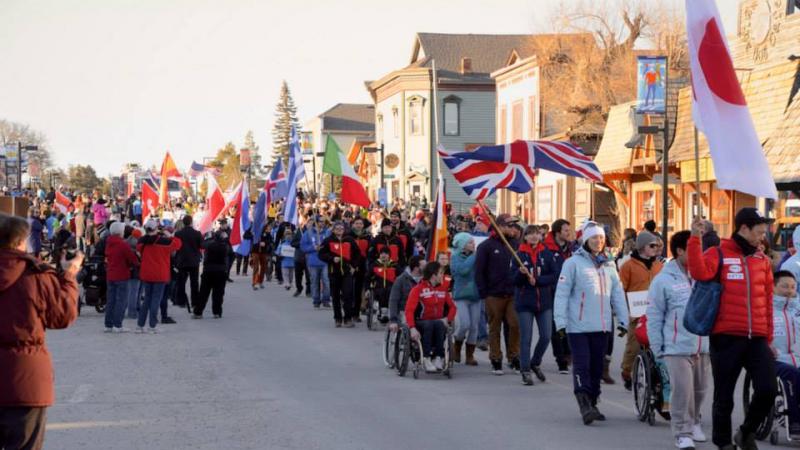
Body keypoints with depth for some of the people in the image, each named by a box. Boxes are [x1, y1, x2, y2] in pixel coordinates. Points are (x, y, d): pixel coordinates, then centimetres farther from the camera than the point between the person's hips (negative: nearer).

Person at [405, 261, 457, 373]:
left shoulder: (442, 289, 11)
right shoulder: (418, 289, -5)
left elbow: (452, 306, 19)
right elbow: (409, 310, -12)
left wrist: (448, 319, -3)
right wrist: (412, 328, -25)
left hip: (438, 321, 3)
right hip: (421, 323, -3)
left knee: (440, 325, -32)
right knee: (429, 325, -37)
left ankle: (438, 357, -30)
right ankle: (426, 359, -36)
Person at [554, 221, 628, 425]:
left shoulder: (608, 265, 13)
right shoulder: (574, 263, -3)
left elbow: (618, 294, 17)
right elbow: (561, 294, -5)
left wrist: (623, 320, 11)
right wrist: (561, 322, -12)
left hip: (602, 326, 5)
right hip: (578, 326, -5)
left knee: (597, 366, 10)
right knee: (582, 365, -10)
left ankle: (592, 404, 19)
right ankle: (585, 406, -14)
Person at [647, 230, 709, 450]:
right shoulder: (664, 280, -6)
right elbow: (654, 316, -3)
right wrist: (657, 348, -5)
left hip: (703, 347, 5)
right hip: (677, 348, -5)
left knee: (700, 390, 15)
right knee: (682, 390, -8)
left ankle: (693, 422, 35)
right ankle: (682, 432, 2)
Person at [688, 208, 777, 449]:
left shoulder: (762, 260, 13)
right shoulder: (719, 254, -2)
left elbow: (767, 300, 16)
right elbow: (700, 272, -22)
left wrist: (768, 337, 13)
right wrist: (695, 238, -26)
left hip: (757, 339, 4)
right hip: (727, 338, -4)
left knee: (767, 389, -4)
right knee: (724, 395, 5)